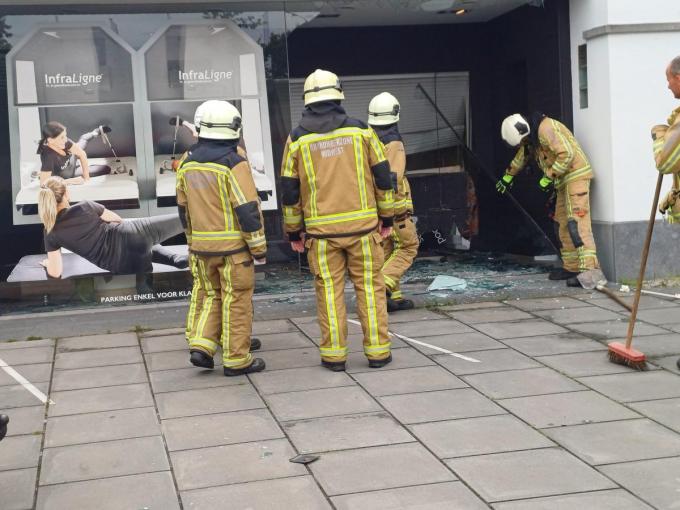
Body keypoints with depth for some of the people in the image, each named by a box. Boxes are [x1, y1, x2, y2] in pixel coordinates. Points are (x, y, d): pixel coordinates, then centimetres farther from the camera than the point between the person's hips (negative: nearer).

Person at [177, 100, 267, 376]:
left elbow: (184, 209, 12)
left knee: (209, 295, 19)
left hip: (201, 246, 6)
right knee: (237, 300, 4)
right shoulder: (233, 163, -15)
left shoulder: (188, 164, 5)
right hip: (233, 245, -6)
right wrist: (259, 247, -8)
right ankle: (236, 359, 9)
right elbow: (248, 209, -16)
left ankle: (201, 346, 7)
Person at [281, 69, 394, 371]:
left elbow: (289, 191, 3)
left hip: (321, 230, 0)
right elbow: (382, 177, 4)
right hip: (362, 225, 0)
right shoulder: (361, 131, 0)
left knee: (329, 290, 7)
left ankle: (334, 354, 10)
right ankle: (377, 351, 10)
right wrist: (387, 217, 14)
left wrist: (293, 231, 13)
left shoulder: (297, 139, 0)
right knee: (369, 287, 7)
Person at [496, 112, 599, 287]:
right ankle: (571, 267, 12)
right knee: (563, 224, 9)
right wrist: (507, 177, 46)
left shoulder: (546, 128, -17)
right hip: (563, 180, 10)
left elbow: (567, 153, -25)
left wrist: (549, 177, -19)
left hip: (575, 175, -10)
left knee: (577, 222, -18)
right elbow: (521, 157, 34)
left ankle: (588, 270, -24)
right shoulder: (531, 136, 15)